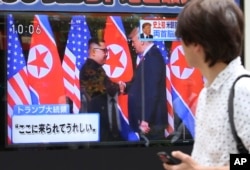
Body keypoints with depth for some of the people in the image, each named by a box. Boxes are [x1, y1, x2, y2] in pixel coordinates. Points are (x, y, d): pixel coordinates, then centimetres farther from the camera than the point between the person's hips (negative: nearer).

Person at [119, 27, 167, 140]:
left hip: (151, 120, -10)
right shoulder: (149, 56, 13)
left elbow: (152, 91, -23)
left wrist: (145, 120, -24)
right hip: (146, 118, 10)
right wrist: (126, 86, 4)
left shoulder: (152, 58, -18)